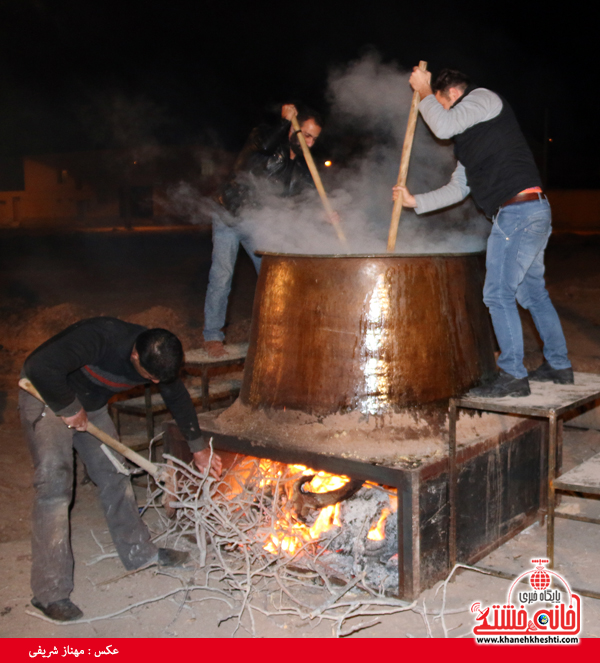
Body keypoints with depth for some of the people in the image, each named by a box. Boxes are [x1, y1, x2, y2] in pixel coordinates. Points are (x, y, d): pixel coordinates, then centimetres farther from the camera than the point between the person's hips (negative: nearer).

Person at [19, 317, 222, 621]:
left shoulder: (158, 359, -14)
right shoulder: (100, 337, -38)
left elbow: (177, 397, 5)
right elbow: (40, 367, -45)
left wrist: (198, 447, 10)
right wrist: (68, 408, -30)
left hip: (91, 404, 7)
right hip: (48, 395, -7)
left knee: (114, 475, 8)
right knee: (54, 485, -14)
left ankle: (139, 551, 26)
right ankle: (50, 592, -9)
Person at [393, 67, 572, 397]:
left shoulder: (483, 97, 2)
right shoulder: (471, 138, 28)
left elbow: (443, 126, -14)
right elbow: (457, 188, 28)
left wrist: (424, 91, 2)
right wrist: (416, 201, 23)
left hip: (518, 211, -10)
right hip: (532, 212, 10)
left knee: (498, 294, -9)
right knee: (533, 292, 16)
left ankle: (513, 376, -6)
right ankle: (559, 366, 25)